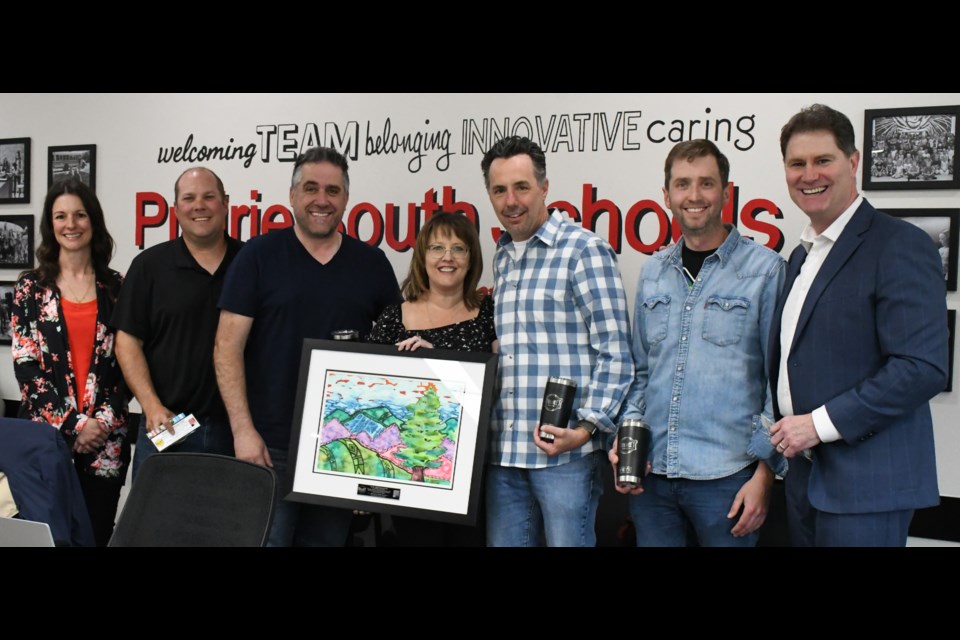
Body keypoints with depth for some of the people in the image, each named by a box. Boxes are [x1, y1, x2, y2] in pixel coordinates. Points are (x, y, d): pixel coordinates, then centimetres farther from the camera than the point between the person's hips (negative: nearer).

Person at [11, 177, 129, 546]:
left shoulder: (115, 287, 6)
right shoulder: (31, 287, 3)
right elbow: (26, 365, -3)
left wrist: (103, 419, -8)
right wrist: (72, 425, -10)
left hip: (105, 440, 1)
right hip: (47, 436, -1)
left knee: (98, 533, 7)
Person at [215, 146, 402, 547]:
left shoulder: (372, 264, 7)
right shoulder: (260, 256, -1)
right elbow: (228, 347, -4)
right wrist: (243, 430, -11)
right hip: (269, 445, -2)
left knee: (329, 538, 13)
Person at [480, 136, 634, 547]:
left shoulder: (584, 250, -6)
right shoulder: (502, 258, 15)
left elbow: (615, 352, -10)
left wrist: (586, 428, -18)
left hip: (564, 452, -6)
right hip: (503, 451, 6)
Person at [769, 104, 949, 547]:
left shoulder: (900, 245, -12)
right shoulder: (802, 255, 14)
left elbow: (924, 368, -20)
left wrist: (821, 423, -19)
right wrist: (784, 434, 8)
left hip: (864, 481, -7)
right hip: (803, 472, 8)